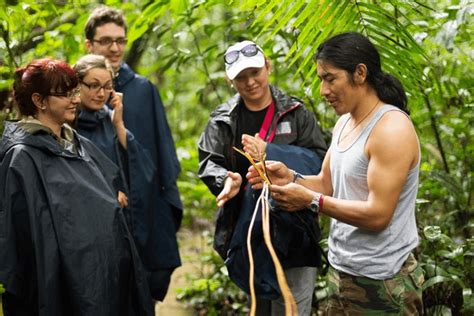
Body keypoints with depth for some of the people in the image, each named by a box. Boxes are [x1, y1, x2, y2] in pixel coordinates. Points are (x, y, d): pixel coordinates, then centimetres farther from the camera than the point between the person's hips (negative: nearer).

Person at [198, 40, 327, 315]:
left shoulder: (296, 112, 0)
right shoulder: (223, 120, 5)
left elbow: (318, 160, -9)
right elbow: (209, 163, -2)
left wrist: (270, 153, -21)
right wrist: (226, 180, -25)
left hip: (292, 230, -2)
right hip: (247, 230, 3)